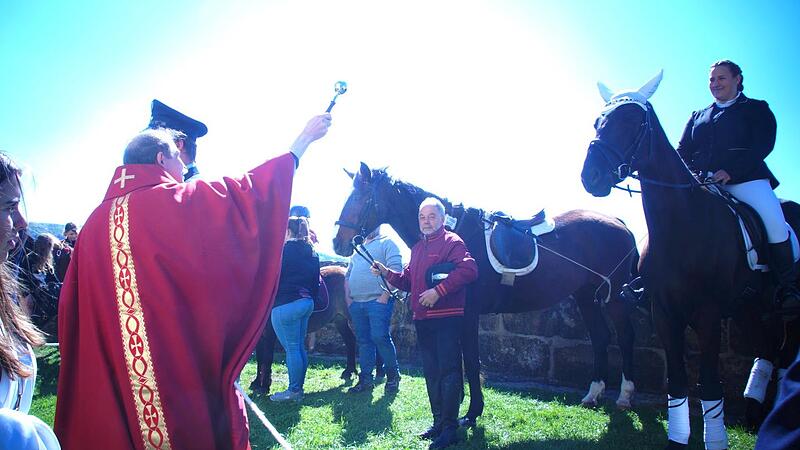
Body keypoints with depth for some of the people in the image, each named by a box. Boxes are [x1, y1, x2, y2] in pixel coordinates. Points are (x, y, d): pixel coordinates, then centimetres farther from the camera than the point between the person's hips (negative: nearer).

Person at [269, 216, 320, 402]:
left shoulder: (284, 250, -11)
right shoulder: (312, 253, 13)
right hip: (307, 302, 8)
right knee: (300, 347, 14)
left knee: (292, 348, -1)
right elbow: (316, 282, 16)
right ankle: (298, 388, 21)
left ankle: (294, 390, 7)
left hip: (286, 304, -8)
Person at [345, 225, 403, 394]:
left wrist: (385, 295, -18)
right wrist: (348, 297, 9)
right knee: (363, 341, 9)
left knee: (380, 337, -9)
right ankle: (366, 379, 15)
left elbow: (395, 270, -10)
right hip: (356, 303, 7)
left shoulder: (387, 244, 2)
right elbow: (348, 275, 24)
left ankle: (393, 376, 7)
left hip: (378, 301, -6)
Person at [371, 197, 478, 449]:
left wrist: (439, 291, -25)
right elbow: (408, 282, 23)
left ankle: (450, 429, 1)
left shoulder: (452, 242, -5)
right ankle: (438, 422, 26)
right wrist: (387, 273, 6)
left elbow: (468, 269, -20)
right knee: (431, 373, 14)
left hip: (446, 317, -8)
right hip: (422, 319, 8)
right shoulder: (417, 248, 20)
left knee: (448, 372, -5)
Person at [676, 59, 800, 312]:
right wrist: (687, 171, -7)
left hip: (744, 179, -4)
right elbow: (683, 150, 17)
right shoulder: (697, 116, 27)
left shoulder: (756, 109, 13)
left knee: (774, 220, -25)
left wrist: (730, 171, -18)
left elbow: (763, 145, -3)